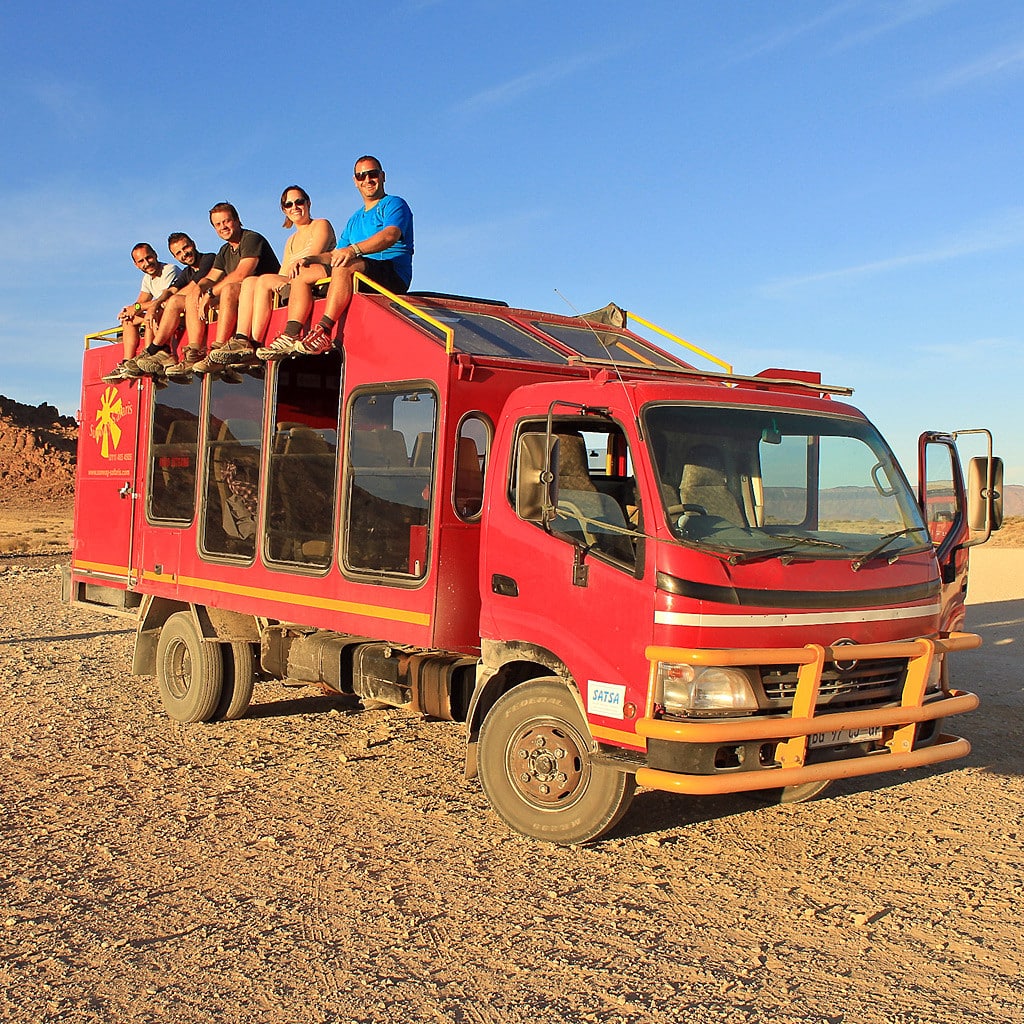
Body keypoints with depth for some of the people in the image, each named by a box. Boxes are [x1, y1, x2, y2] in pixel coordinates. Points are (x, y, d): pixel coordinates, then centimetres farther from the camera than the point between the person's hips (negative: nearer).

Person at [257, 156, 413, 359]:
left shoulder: (394, 204, 4)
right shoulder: (355, 219, 29)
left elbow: (390, 235, -18)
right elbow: (336, 254, 25)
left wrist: (354, 249, -33)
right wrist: (311, 259, 3)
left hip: (392, 275, -8)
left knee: (344, 266, -35)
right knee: (303, 275, -2)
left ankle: (323, 333, -44)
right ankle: (290, 336, -19)